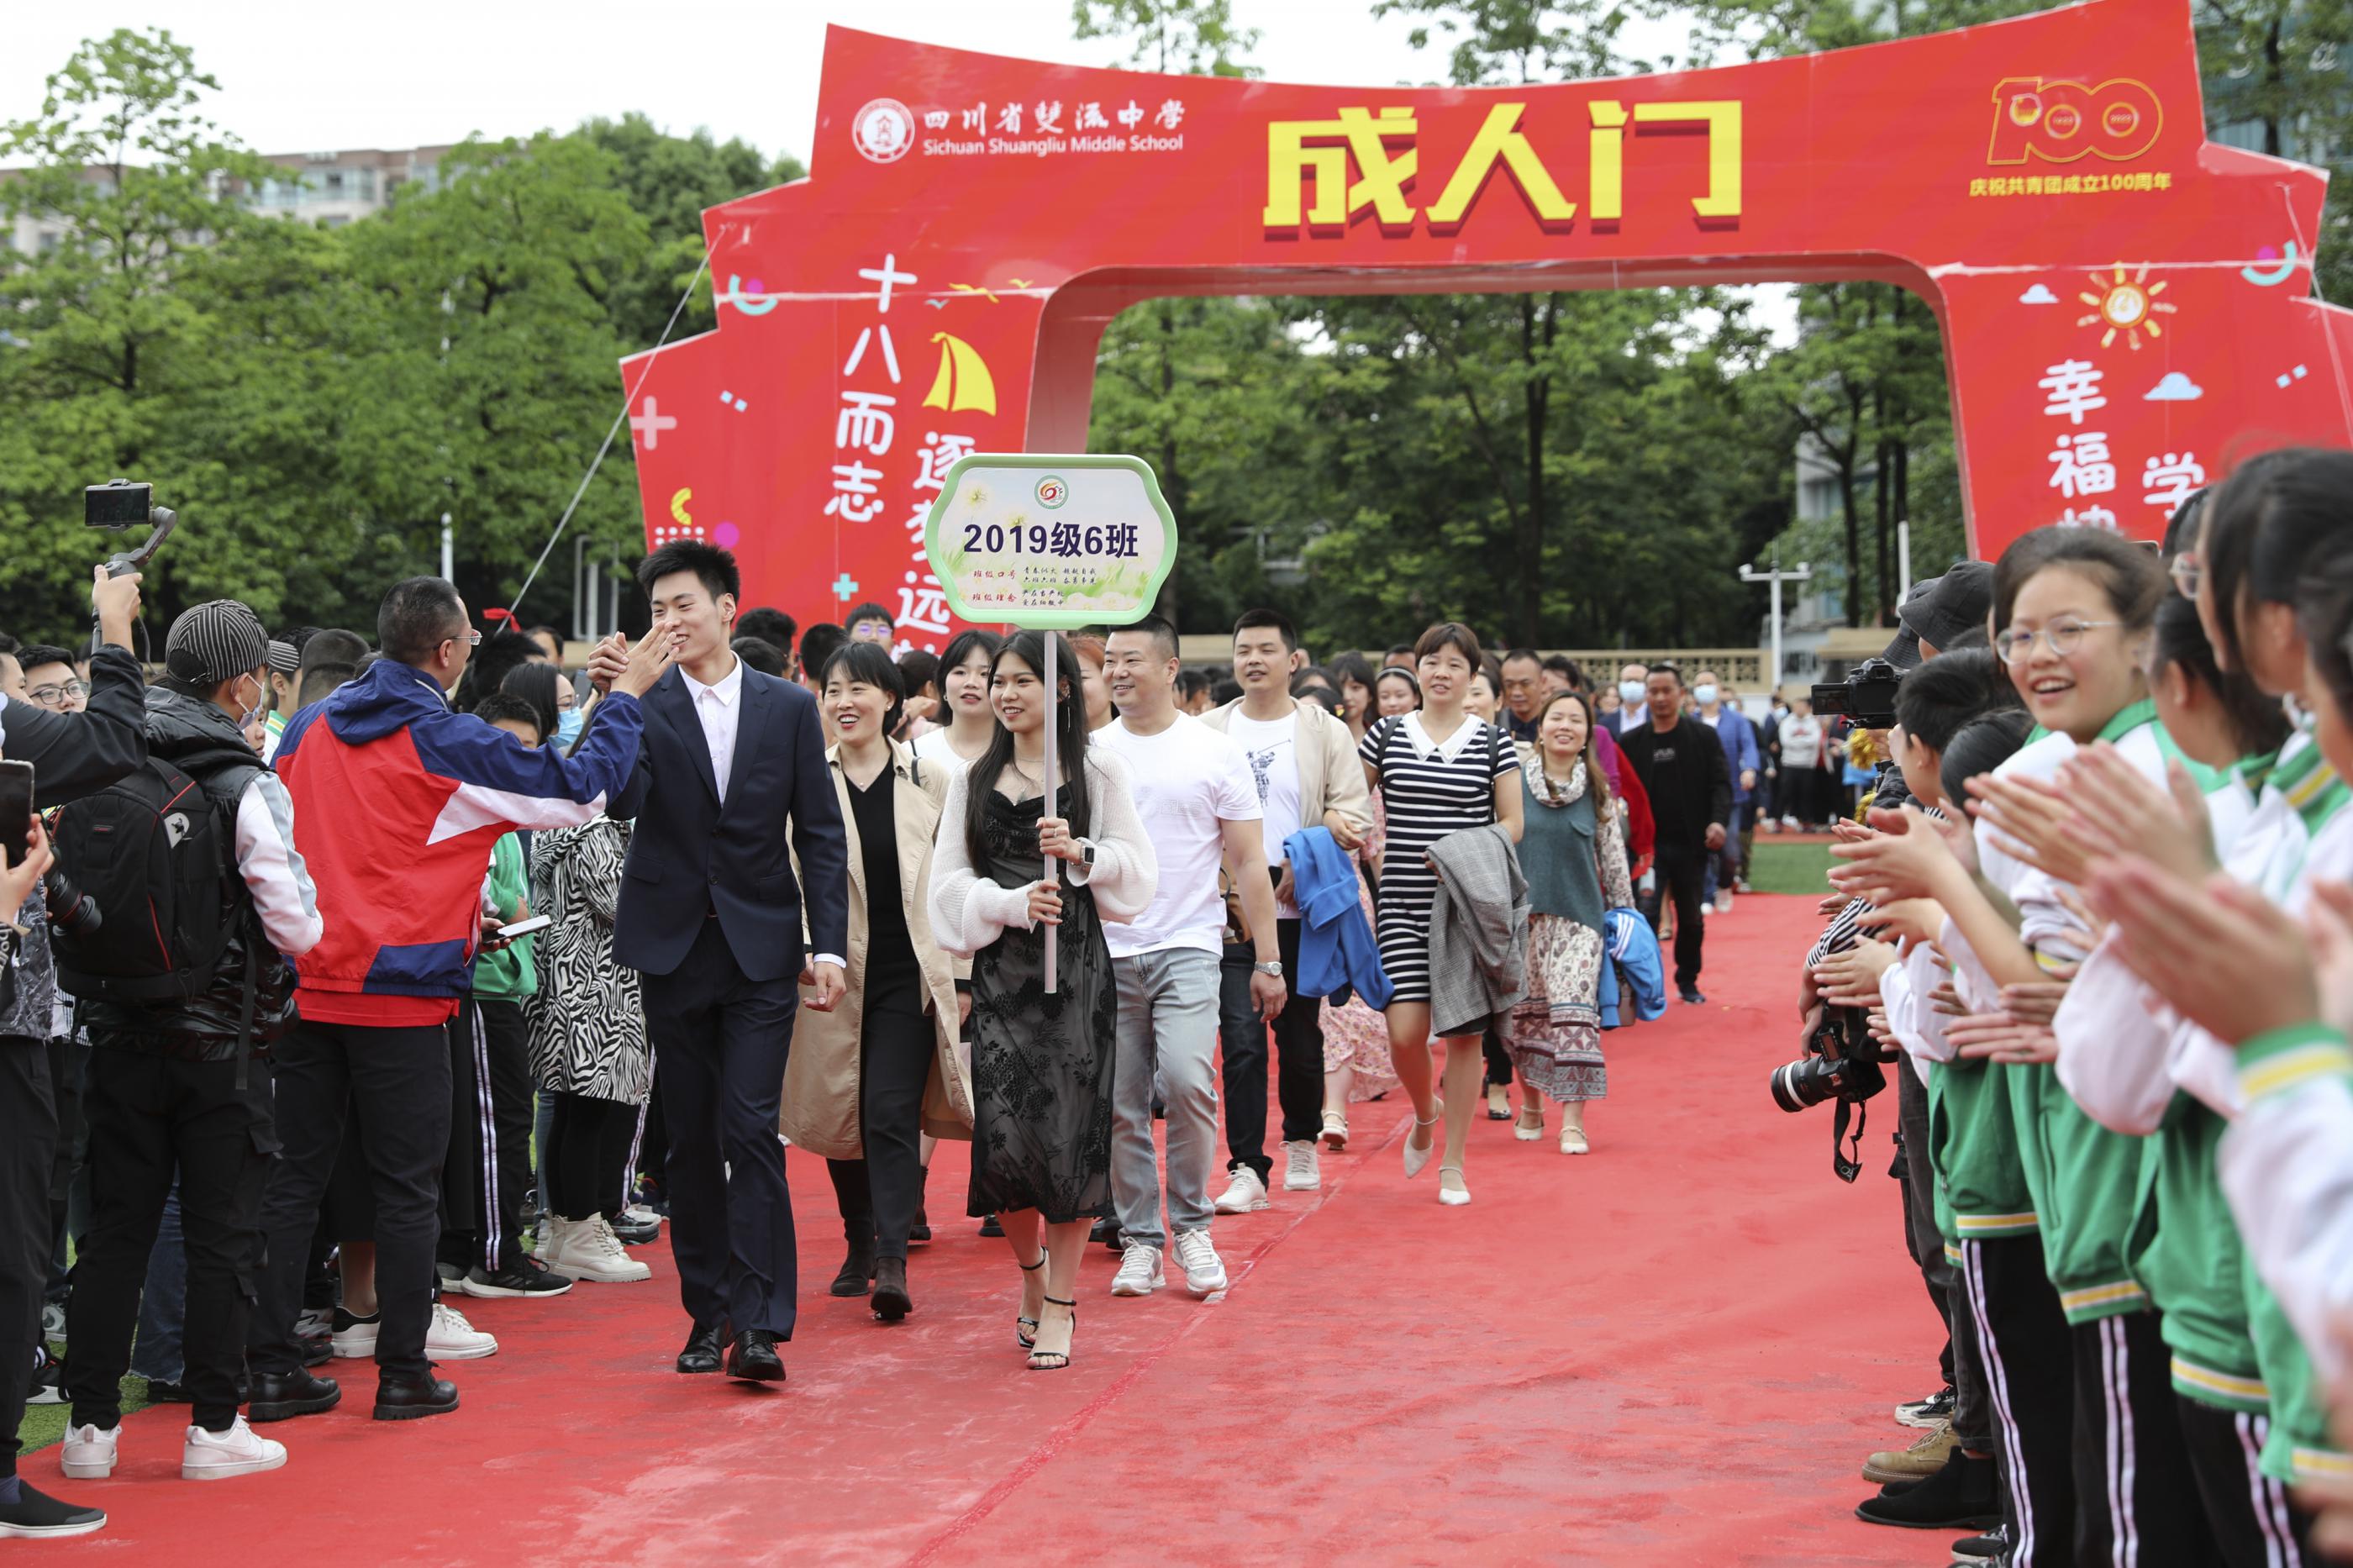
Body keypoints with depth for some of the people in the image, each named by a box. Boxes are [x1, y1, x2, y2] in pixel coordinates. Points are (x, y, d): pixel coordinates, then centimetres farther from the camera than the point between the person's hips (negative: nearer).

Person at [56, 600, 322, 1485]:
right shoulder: (249, 789, -14)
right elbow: (298, 927, -14)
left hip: (123, 1036, 4)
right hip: (221, 1039, -4)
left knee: (114, 1230, 10)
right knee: (220, 1236, 5)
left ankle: (92, 1426, 14)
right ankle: (213, 1426, 10)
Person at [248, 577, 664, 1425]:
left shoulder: (306, 728, 7)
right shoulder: (452, 744, -10)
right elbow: (581, 790, -5)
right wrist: (627, 695, 9)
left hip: (303, 988, 5)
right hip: (401, 994, -5)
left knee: (292, 1178, 9)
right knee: (407, 1188, 4)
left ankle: (271, 1366, 11)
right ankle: (404, 1372, 8)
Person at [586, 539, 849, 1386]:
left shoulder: (789, 709, 4)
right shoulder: (645, 706, 1)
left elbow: (821, 834, 4)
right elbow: (620, 800, -14)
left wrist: (827, 945, -3)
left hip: (762, 947, -1)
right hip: (673, 947, 1)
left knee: (750, 1129, -10)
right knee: (690, 1140, 8)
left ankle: (759, 1324, -10)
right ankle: (708, 1312, 18)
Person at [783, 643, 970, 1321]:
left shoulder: (930, 781, 4)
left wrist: (963, 974, 5)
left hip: (908, 975, -1)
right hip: (835, 976, 1)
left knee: (892, 1115, -11)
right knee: (840, 1115, 9)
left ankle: (892, 1262, -13)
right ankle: (859, 1245, 27)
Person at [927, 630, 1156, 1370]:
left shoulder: (1099, 771, 4)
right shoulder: (973, 779, 12)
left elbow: (1139, 870, 3)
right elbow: (949, 882, 8)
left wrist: (1081, 854, -15)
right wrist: (1010, 902, -10)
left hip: (1075, 963, -2)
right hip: (1000, 967, 2)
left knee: (1069, 1126, -5)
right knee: (1003, 1130, -4)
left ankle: (1059, 1302, 6)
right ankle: (1031, 1273, 22)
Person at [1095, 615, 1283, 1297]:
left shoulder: (1216, 753, 2)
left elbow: (1249, 862, 4)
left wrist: (1268, 960, 0)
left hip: (1188, 946, -2)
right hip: (1105, 952, 3)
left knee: (1185, 1079, -19)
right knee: (1121, 1104, 3)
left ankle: (1191, 1224, -1)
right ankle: (1140, 1238, 15)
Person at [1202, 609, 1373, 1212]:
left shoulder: (1324, 732, 4)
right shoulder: (1207, 732, 8)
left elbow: (1357, 813, -1)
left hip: (1301, 912, 0)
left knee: (1301, 1037, 10)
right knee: (1242, 1040, -8)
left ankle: (1302, 1143, 31)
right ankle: (1247, 1168, -5)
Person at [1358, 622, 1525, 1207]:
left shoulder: (1492, 742, 4)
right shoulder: (1386, 735, 5)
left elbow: (1513, 824, 5)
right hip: (1402, 907, 0)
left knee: (1463, 1033, 0)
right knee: (1405, 1033, -9)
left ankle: (1453, 1164, 12)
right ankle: (1425, 1114, 24)